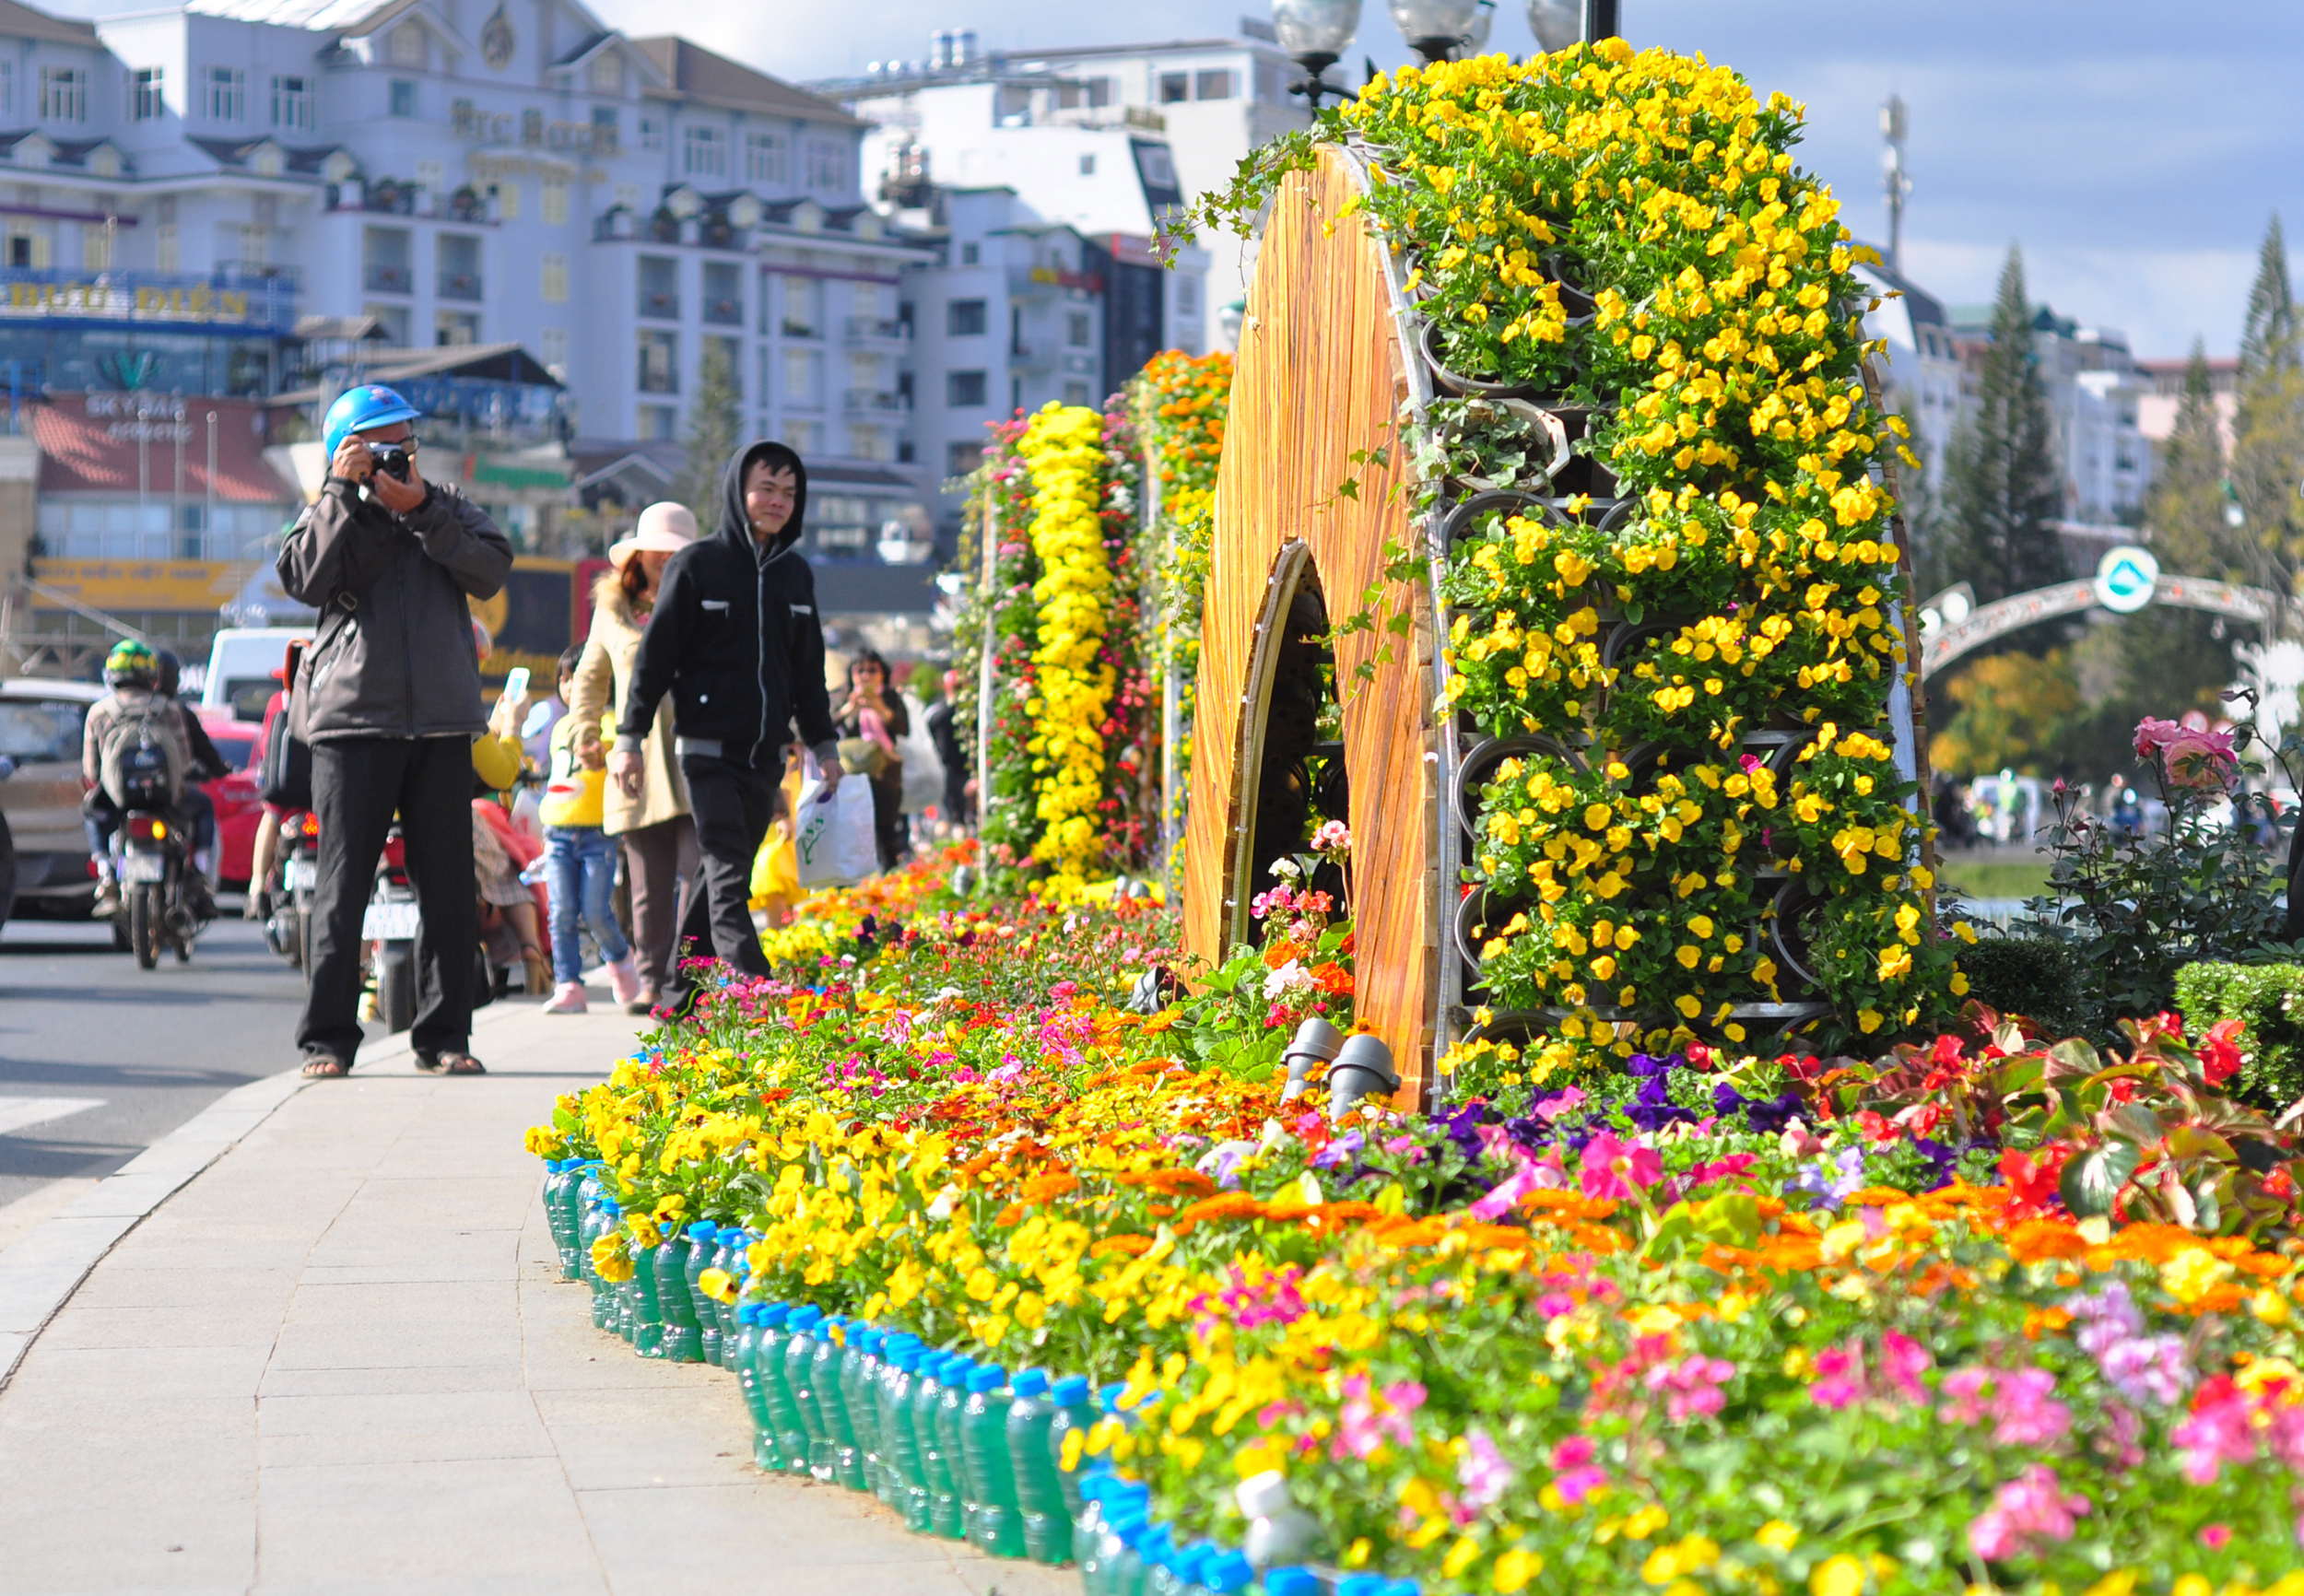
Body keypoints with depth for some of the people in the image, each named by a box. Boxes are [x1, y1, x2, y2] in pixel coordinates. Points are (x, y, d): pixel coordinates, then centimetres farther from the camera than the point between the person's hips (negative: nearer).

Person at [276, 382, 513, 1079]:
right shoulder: (332, 515, 9)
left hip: (442, 720, 2)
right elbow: (305, 579, -10)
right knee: (342, 886, -3)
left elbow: (490, 573, -4)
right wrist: (344, 493, -10)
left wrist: (423, 513, -12)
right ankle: (327, 1039, 0)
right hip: (352, 719, -2)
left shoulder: (449, 511, 13)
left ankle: (444, 1036, 9)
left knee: (450, 889, 3)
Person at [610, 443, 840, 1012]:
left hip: (765, 756, 5)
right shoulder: (697, 566, -2)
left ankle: (684, 999, 14)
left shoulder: (796, 574, 13)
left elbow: (808, 669, 21)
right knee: (728, 882, -14)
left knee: (724, 881, 7)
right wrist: (630, 737, -6)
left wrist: (824, 745, 20)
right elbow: (655, 655, -2)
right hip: (707, 751, -5)